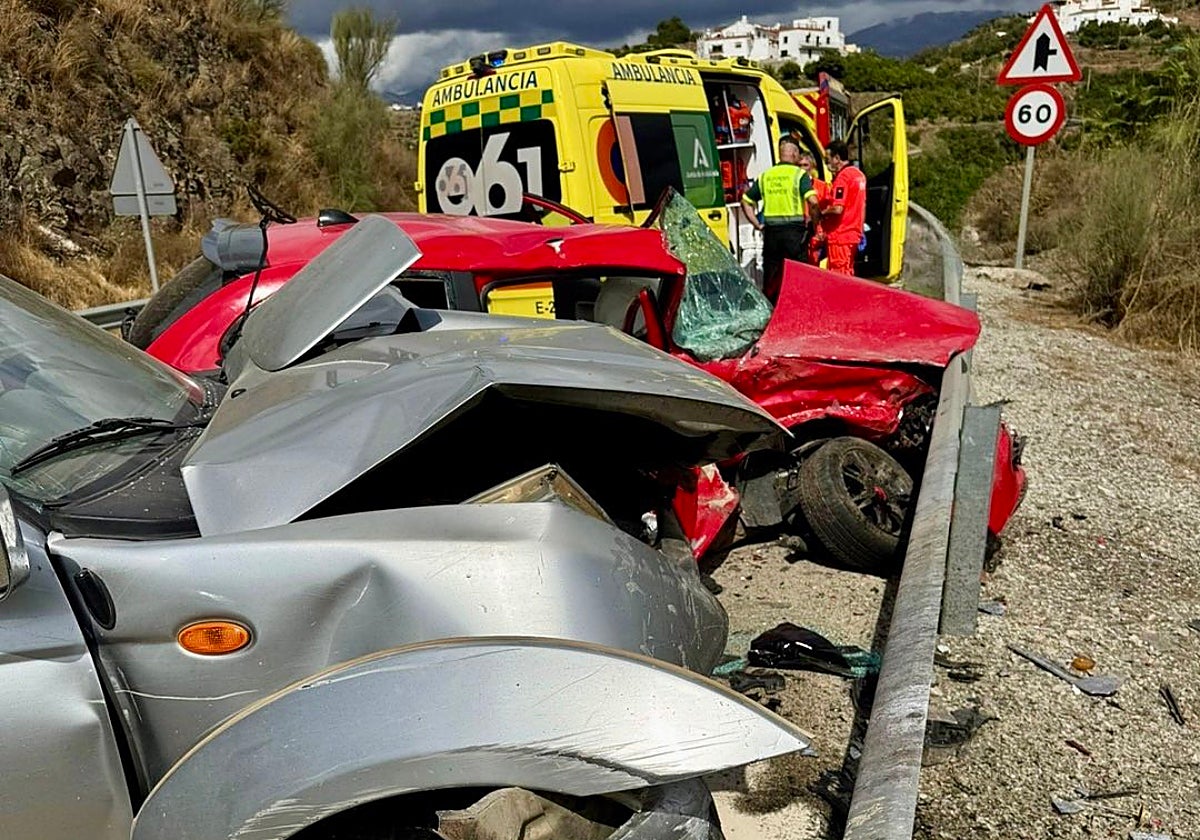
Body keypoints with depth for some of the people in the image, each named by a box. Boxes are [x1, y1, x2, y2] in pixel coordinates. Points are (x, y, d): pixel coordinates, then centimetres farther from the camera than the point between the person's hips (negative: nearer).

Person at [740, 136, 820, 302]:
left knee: (770, 280, 9)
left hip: (771, 232, 4)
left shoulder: (765, 176, 11)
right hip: (794, 232, -4)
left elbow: (746, 202, 14)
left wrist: (758, 225, 14)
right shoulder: (799, 174, -3)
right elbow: (812, 201, -17)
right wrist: (814, 219, -2)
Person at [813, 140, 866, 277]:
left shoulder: (842, 177, -15)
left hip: (839, 235, -9)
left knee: (839, 275, -5)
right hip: (854, 233, 9)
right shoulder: (859, 174, 14)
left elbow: (837, 209, -22)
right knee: (848, 273, 14)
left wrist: (822, 213, -6)